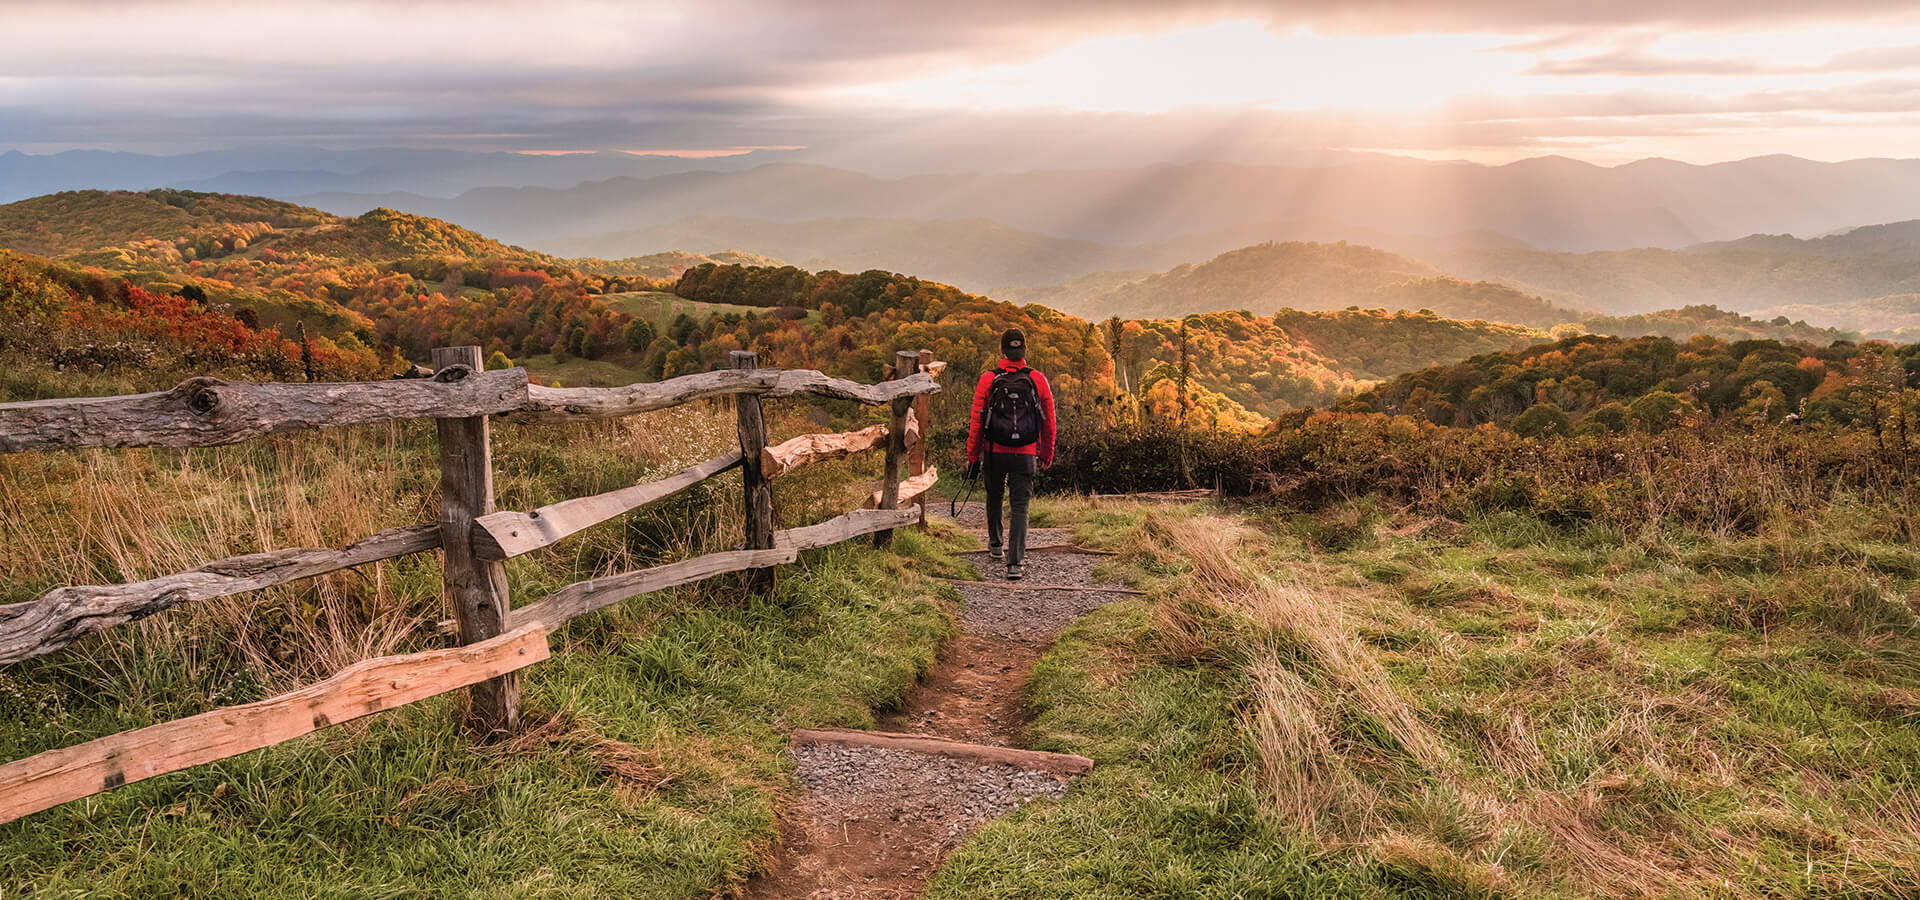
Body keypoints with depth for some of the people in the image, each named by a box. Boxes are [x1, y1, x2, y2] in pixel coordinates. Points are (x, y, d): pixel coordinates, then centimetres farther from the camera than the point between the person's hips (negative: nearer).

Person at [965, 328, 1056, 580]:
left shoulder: (988, 380, -5)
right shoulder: (1038, 381, -1)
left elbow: (976, 422, -4)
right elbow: (1049, 422, 4)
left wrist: (972, 456, 3)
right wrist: (1047, 455, 15)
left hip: (994, 453, 0)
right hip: (1025, 455, 0)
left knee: (994, 497, 23)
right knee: (1019, 506, 1)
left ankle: (995, 544, 42)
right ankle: (1014, 562, -9)